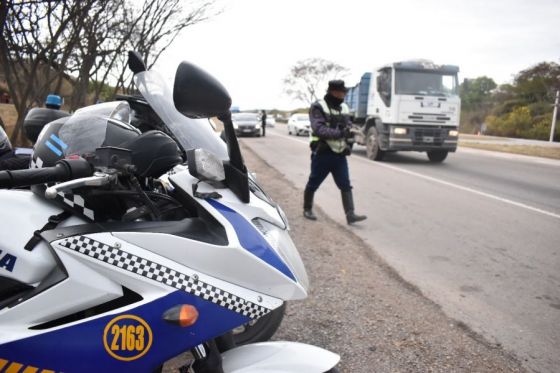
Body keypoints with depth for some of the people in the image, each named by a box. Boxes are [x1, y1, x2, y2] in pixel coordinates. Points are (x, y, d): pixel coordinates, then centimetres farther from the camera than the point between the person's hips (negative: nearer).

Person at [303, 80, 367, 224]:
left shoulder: (344, 108, 12)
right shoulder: (318, 107, -9)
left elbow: (349, 126, 17)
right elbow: (319, 129, -22)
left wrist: (349, 143, -3)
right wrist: (339, 133, -32)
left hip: (340, 154, 5)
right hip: (323, 153, -5)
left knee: (345, 185, -2)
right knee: (313, 184, 8)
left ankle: (350, 214, -3)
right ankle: (307, 209, 26)